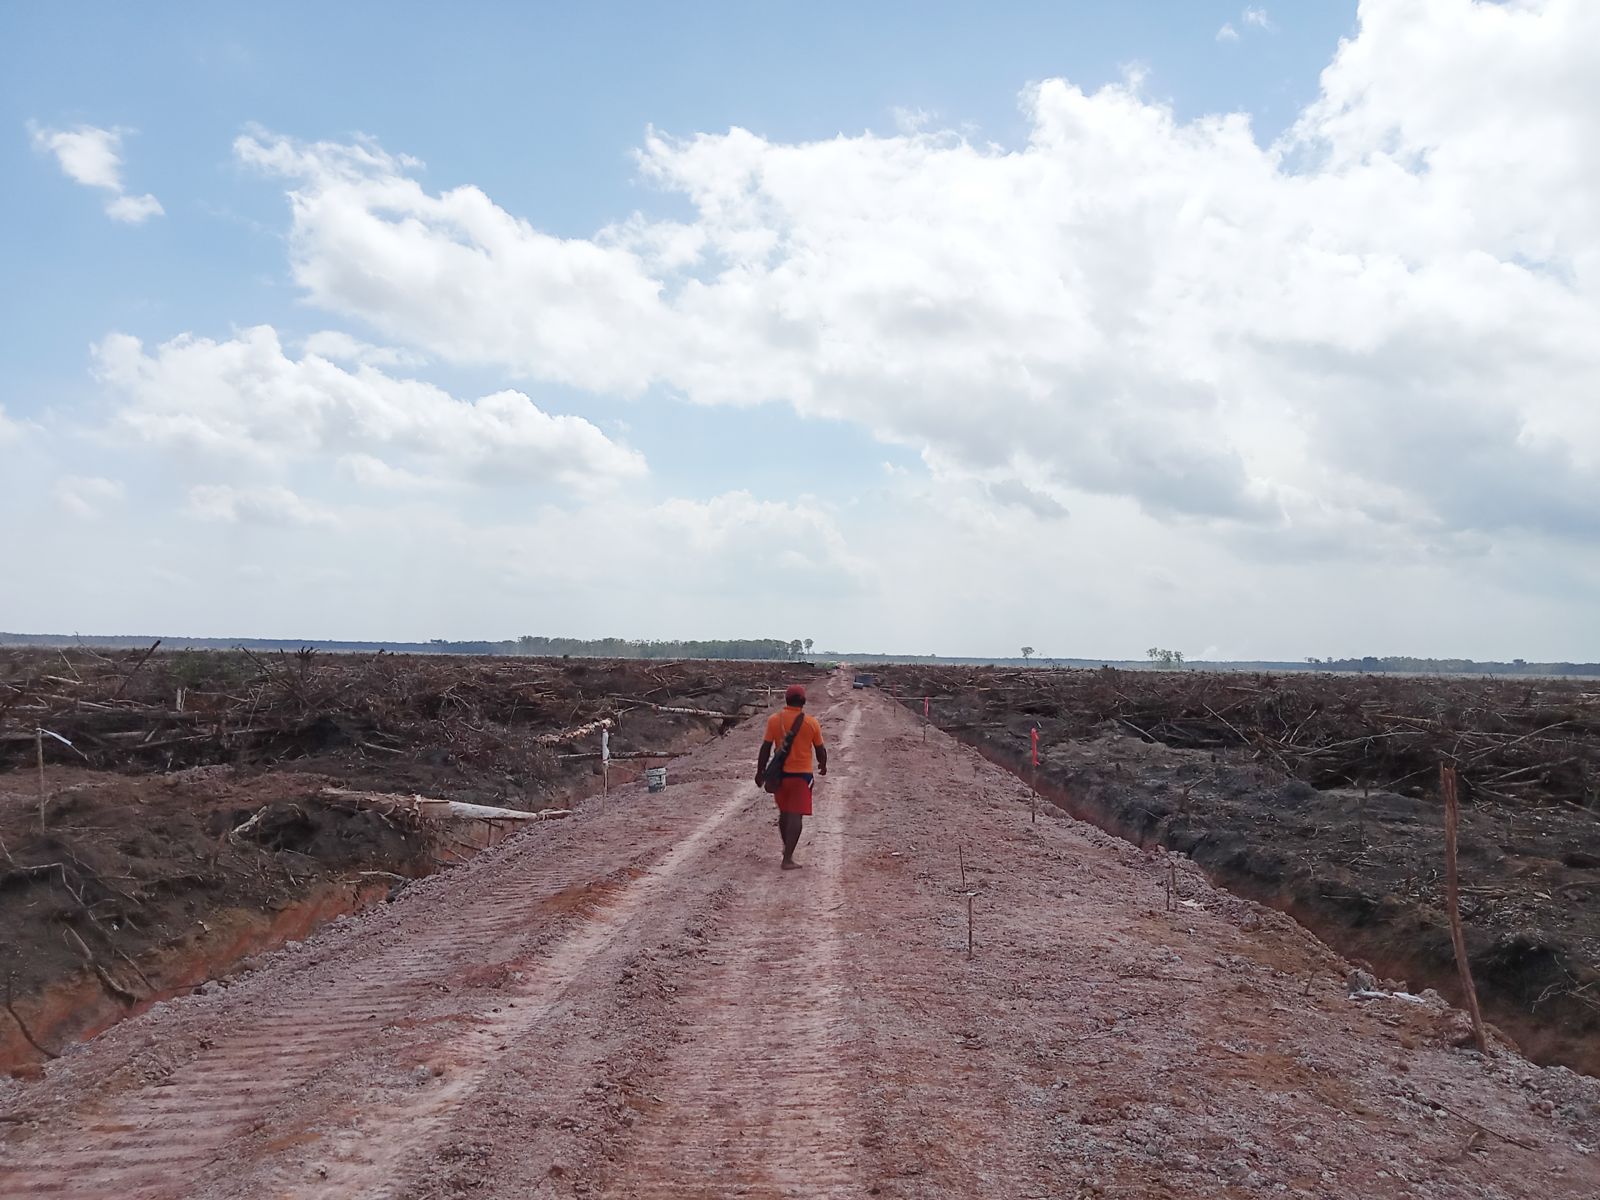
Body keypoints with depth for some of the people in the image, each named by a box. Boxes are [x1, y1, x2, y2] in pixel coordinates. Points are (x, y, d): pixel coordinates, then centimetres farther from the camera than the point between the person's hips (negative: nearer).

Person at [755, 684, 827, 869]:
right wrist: (823, 765, 22)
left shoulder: (774, 719, -4)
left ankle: (787, 847, 36)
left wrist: (760, 771, 6)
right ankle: (787, 859, -8)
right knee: (796, 816, -3)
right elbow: (820, 749, 3)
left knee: (784, 812, 20)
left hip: (780, 773, 3)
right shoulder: (811, 722, -7)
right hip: (802, 774, -3)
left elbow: (766, 748, -3)